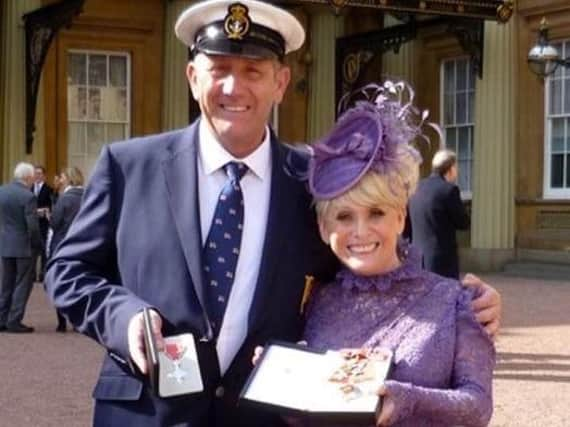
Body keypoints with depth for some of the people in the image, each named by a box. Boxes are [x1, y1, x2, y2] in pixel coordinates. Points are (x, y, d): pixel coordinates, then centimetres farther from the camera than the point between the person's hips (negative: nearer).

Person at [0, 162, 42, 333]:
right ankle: (14, 321, 2)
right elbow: (32, 225, -18)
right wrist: (37, 244, -4)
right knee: (22, 284, 3)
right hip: (24, 245, -6)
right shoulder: (28, 196, -18)